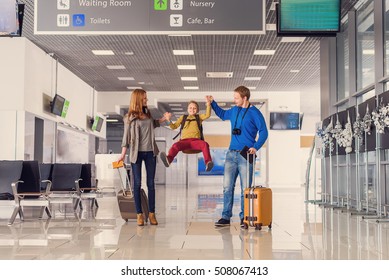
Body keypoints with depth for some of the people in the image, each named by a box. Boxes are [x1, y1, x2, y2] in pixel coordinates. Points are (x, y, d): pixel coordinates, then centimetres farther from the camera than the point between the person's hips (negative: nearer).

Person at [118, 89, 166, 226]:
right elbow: (126, 136, -2)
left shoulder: (147, 113, 9)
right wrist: (123, 154, -7)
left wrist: (163, 119, 15)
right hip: (136, 153, -4)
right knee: (137, 183, 1)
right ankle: (139, 214, 7)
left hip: (150, 152, 4)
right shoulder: (130, 117, -3)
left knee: (151, 183, 4)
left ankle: (152, 213, 10)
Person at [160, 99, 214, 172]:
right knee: (175, 145, -33)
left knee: (205, 144, -34)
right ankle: (168, 159, -59)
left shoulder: (199, 117, 27)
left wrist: (208, 105, -3)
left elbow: (207, 115, 10)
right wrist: (169, 120, 6)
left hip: (196, 140, 0)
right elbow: (174, 126, 23)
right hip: (184, 140, 0)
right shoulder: (183, 117, 28)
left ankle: (208, 162, -50)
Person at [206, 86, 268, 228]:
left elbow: (264, 132, -8)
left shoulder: (254, 113, -5)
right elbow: (222, 114, 33)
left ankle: (244, 218, 9)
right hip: (231, 153, 6)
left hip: (245, 155, -5)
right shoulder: (234, 110, 13)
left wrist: (255, 147, -19)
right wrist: (212, 103, 23)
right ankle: (226, 217, 6)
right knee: (227, 187, 2)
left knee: (245, 188, 0)